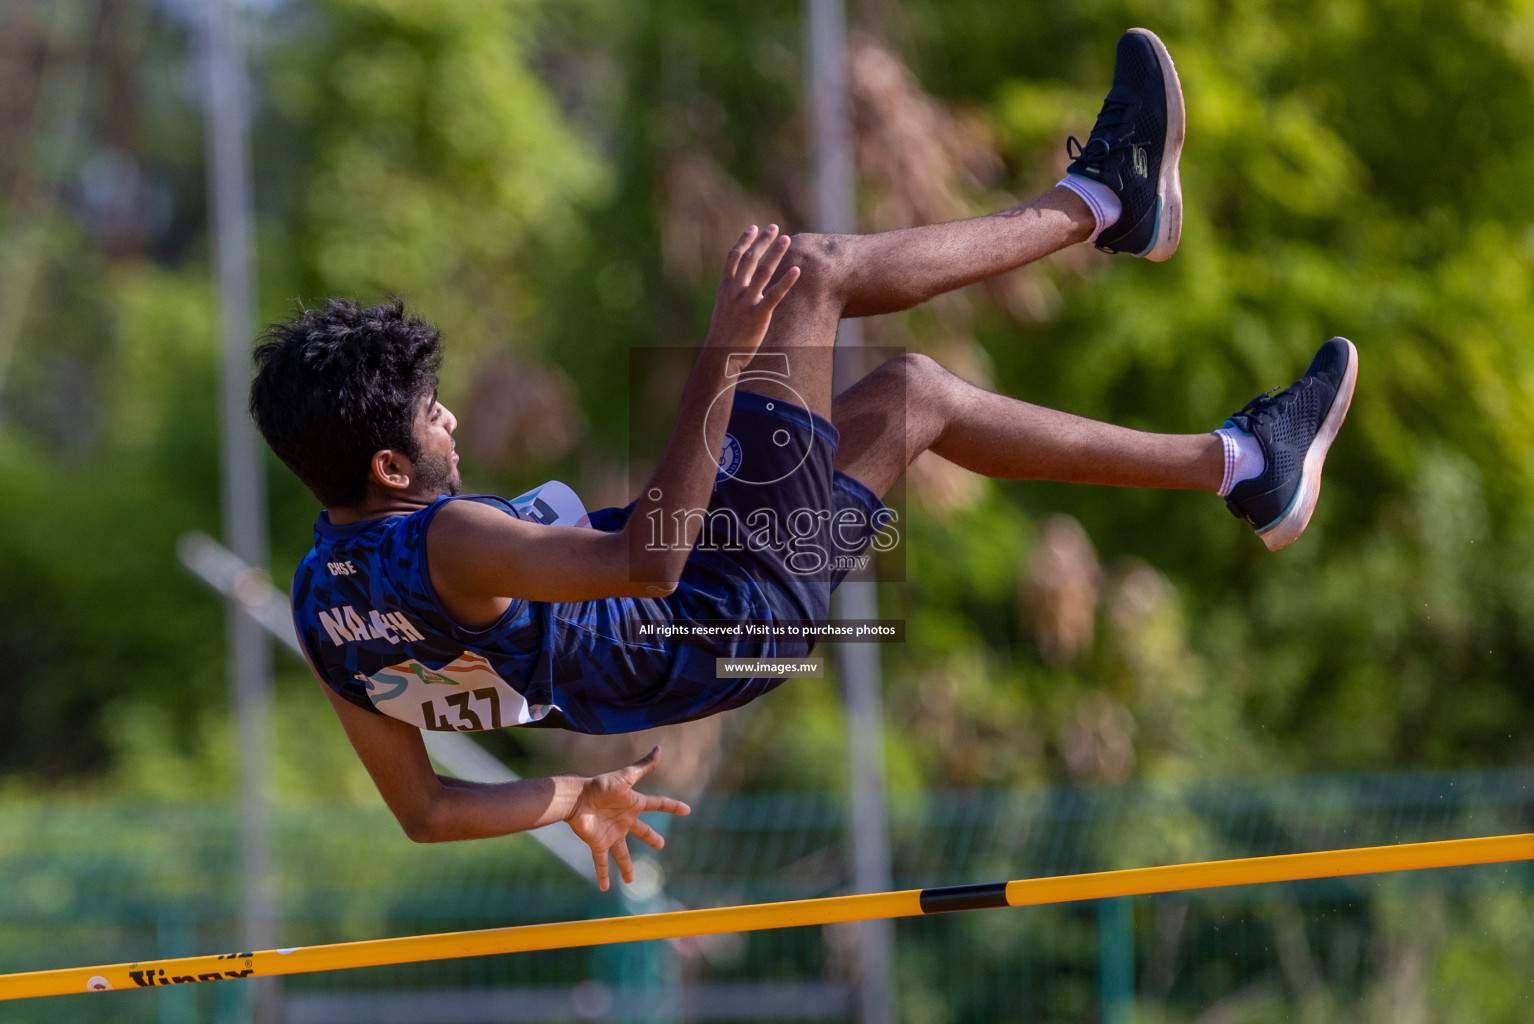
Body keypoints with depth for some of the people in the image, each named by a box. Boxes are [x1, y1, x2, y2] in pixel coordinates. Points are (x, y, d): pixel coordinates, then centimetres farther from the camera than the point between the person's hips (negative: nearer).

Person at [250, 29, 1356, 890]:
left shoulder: (323, 601, -7)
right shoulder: (446, 544, -33)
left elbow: (423, 809, 3)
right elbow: (640, 563, -40)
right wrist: (723, 365, -40)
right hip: (728, 614, -9)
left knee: (911, 391, 18)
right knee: (810, 272, -3)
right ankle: (1102, 196, 17)